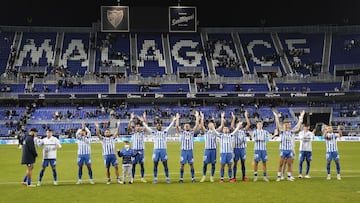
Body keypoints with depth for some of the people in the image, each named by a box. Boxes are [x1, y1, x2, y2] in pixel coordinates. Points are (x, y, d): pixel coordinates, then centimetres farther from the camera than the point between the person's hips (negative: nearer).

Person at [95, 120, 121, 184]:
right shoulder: (103, 139, 9)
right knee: (107, 168, 5)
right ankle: (109, 180, 14)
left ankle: (118, 179, 1)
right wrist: (97, 127, -14)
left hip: (113, 154, 0)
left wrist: (118, 125, -8)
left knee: (116, 167, -4)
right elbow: (98, 134, -2)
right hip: (106, 155, 0)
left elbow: (116, 132, 3)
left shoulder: (113, 138, 12)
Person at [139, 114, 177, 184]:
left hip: (163, 150, 0)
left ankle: (167, 178, 7)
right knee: (155, 164, 2)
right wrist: (143, 122, 0)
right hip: (156, 150, 0)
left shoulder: (164, 132, 8)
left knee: (165, 164, 1)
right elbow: (147, 127, 5)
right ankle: (155, 178, 7)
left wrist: (173, 121, -8)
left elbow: (169, 127, 0)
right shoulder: (154, 132, 8)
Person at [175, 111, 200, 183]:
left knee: (191, 165, 3)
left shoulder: (192, 132, 9)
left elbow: (197, 125, 0)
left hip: (190, 151, 1)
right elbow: (177, 126, -5)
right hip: (184, 151, -1)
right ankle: (181, 178, 7)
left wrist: (197, 117, -1)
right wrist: (177, 118, -3)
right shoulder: (181, 132, 7)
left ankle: (193, 178, 10)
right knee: (182, 165, 0)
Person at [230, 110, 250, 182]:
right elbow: (231, 126, -17)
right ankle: (234, 177, 3)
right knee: (235, 163, 0)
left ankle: (244, 177, 12)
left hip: (243, 148, 2)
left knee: (243, 162, 6)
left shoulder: (244, 130, 10)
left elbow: (248, 124, -4)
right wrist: (233, 118, -17)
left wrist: (246, 116, -6)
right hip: (236, 148, -2)